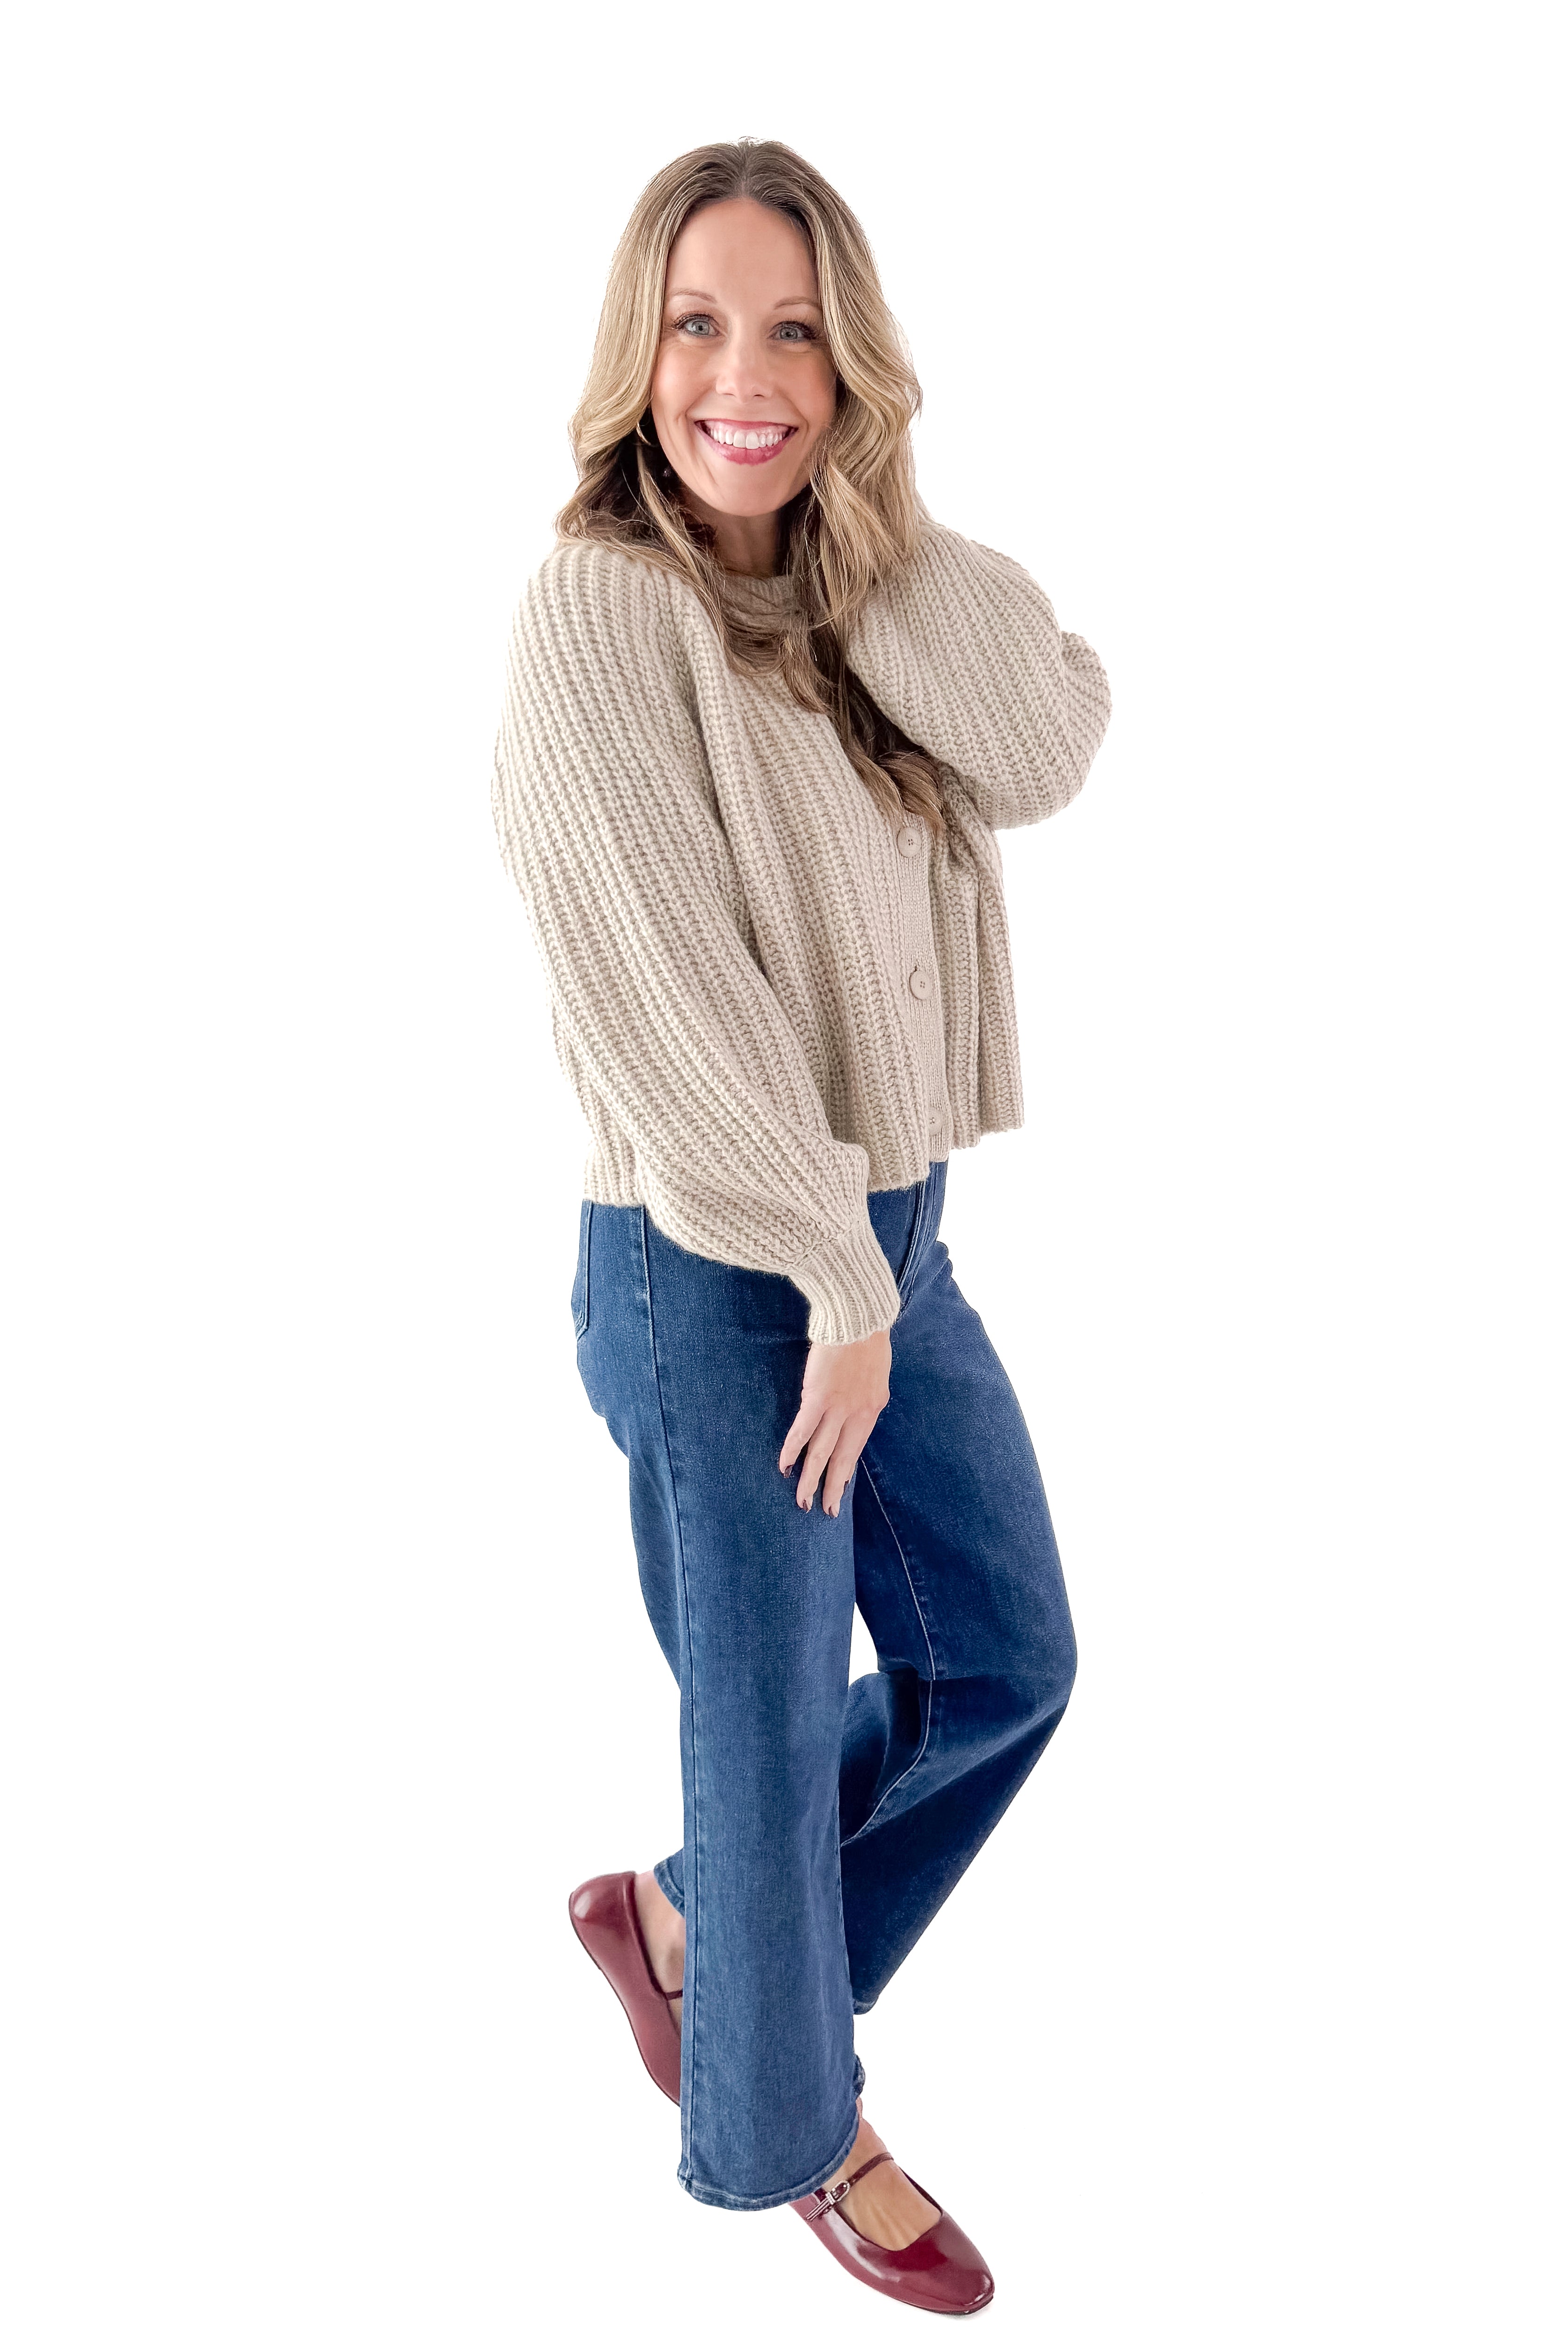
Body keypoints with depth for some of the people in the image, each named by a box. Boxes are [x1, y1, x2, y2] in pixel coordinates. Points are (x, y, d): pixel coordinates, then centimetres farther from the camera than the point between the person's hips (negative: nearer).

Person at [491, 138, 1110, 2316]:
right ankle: (793, 2128, 35)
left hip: (893, 1232, 8)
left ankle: (685, 1913, 38)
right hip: (718, 1267, -7)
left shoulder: (856, 594, 7)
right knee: (778, 1722, 9)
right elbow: (667, 997, -19)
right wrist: (832, 1290, -16)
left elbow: (1048, 753, -10)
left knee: (1007, 1662, 17)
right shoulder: (602, 605, -16)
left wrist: (863, 513, -14)